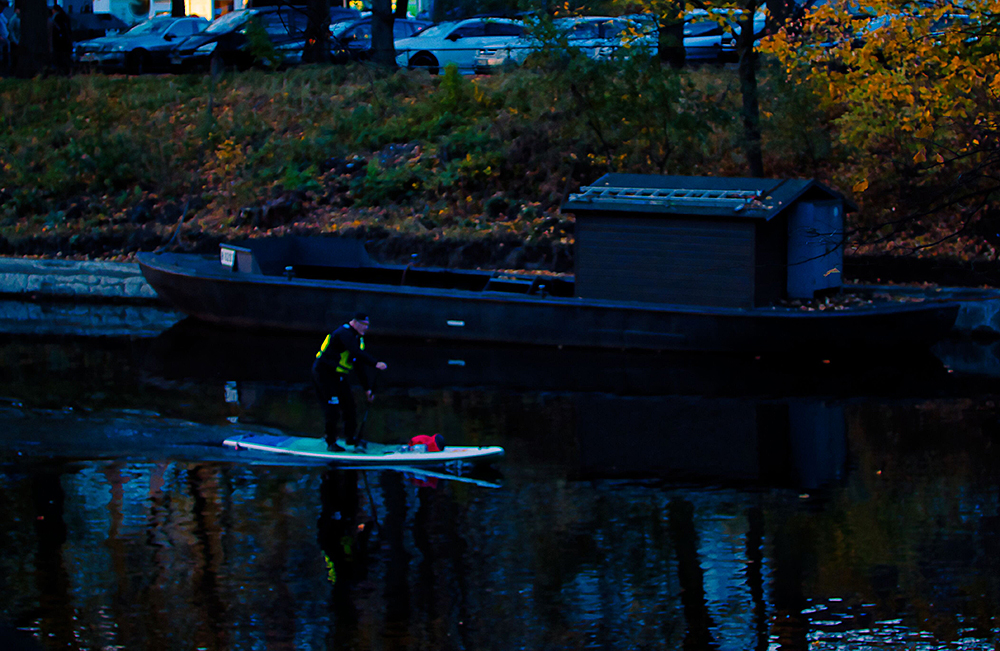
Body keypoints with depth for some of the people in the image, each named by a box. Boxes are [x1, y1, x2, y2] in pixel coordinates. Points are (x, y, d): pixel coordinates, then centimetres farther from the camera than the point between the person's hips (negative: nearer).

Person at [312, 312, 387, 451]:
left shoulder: (359, 339, 11)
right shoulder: (344, 333, -20)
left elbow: (361, 364, 13)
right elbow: (356, 352, -37)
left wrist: (367, 388, 10)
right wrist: (375, 363, -46)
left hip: (339, 376, 9)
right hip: (324, 373, -9)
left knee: (349, 404, 5)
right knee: (333, 407, -11)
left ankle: (351, 436, 20)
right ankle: (331, 442, -2)